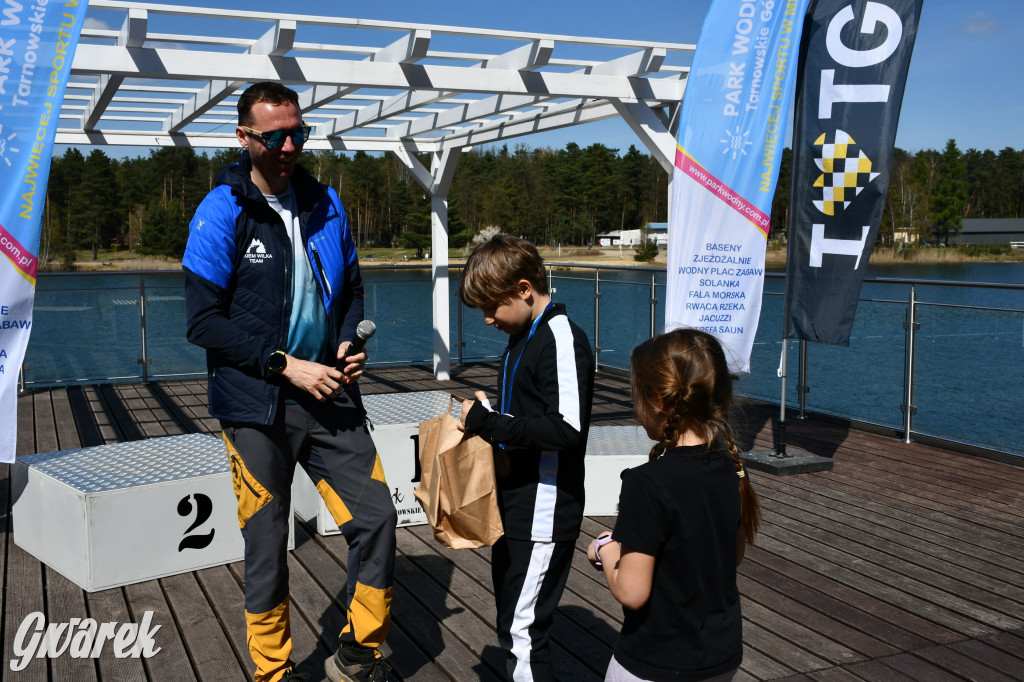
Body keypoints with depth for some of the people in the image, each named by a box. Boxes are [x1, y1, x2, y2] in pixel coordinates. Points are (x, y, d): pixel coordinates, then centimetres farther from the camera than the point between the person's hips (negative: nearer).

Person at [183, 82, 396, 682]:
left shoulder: (326, 204, 7)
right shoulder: (221, 213, -8)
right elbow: (204, 321, -11)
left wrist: (349, 342, -2)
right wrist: (285, 365, -16)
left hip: (329, 394, 4)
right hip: (257, 406, -4)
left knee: (377, 518, 1)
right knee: (267, 547, 6)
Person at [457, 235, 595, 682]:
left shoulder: (563, 340, -18)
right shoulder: (523, 336, 11)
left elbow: (568, 427, -27)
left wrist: (488, 423, -22)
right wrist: (485, 416, 4)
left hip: (544, 514, -10)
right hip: (515, 508, 10)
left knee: (522, 631, -5)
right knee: (510, 623, 19)